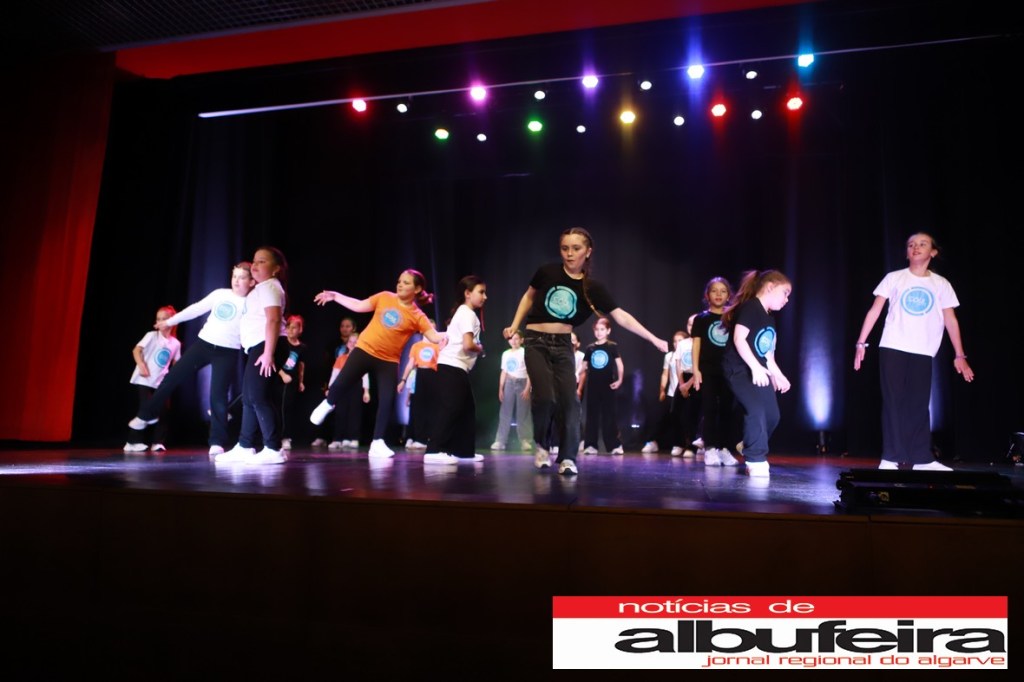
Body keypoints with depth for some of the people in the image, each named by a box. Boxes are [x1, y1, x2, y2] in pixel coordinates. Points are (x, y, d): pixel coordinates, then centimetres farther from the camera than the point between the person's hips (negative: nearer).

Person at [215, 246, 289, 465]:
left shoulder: (269, 287, -9)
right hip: (257, 347, 11)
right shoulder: (261, 288, 25)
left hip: (265, 346, -11)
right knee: (250, 398, 14)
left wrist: (269, 353, -28)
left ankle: (273, 450, -12)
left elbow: (274, 320, -21)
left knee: (260, 397, -13)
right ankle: (245, 447, 22)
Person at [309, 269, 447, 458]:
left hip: (389, 361, -1)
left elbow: (434, 337, -15)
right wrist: (335, 296, 3)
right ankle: (328, 404, 40)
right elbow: (359, 306, 6)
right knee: (341, 383, 4)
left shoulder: (417, 316, -7)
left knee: (387, 401, -6)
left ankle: (377, 443, 5)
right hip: (364, 350, 1)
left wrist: (446, 336, -37)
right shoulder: (385, 297, 0)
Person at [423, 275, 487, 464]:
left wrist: (476, 348, 8)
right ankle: (433, 451, -13)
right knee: (450, 409, -12)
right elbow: (467, 345, -20)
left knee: (467, 408, 13)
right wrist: (480, 349, -1)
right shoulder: (468, 314, -10)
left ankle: (464, 451, 17)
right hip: (453, 366, -10)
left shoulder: (462, 312, 20)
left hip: (453, 367, 10)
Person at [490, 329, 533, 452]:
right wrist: (500, 389, 8)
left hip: (522, 383, -4)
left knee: (523, 414, -4)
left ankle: (526, 441, -2)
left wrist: (527, 388, -14)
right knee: (505, 413, 1)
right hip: (509, 383, 4)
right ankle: (500, 441, 2)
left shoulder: (525, 352, -2)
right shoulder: (506, 354, 12)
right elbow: (504, 372, 14)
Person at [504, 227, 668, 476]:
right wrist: (514, 326, 7)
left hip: (563, 345, 2)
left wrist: (654, 339, -5)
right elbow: (529, 297, 13)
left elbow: (622, 317, -3)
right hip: (536, 342, -2)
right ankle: (541, 444, 9)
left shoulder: (592, 287, -3)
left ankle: (567, 458, 6)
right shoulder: (547, 272, -5)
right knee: (545, 396, -17)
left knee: (569, 400, -5)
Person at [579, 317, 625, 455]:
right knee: (592, 416, 4)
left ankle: (615, 445, 4)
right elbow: (584, 370, 11)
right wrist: (579, 388, 8)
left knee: (609, 416, -1)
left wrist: (619, 380, -17)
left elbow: (620, 365, -2)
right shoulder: (590, 348, 7)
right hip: (592, 386, 3)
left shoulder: (612, 346, 0)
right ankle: (590, 445, 8)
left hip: (607, 386, -3)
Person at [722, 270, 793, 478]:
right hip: (739, 369, -10)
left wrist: (776, 374, 17)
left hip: (759, 371, 10)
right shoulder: (750, 307, -13)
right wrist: (755, 366, -26)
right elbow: (739, 339, -22)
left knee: (772, 415, 7)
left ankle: (751, 451, 25)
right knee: (756, 410, -21)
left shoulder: (769, 318, 17)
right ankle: (756, 460, -12)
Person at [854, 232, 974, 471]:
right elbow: (874, 311, 1)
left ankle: (922, 459, 9)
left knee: (919, 404, 2)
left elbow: (951, 320, 8)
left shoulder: (941, 284, 9)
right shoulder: (894, 278, 4)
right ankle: (891, 458, 0)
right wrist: (861, 343, -6)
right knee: (894, 402, -3)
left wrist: (959, 355, 2)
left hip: (922, 352, 2)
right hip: (892, 348, -2)